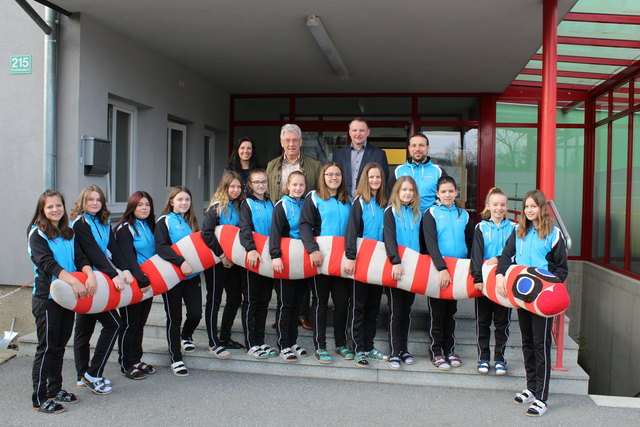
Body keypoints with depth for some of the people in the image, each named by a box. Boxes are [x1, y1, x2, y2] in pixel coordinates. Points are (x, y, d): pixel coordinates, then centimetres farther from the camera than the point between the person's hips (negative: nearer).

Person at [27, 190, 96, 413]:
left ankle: (55, 389, 26)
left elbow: (80, 258, 2)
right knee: (47, 347, -2)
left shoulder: (68, 233, 12)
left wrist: (90, 274, -19)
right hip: (46, 297, -6)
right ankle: (40, 399, 6)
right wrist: (73, 280, -32)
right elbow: (47, 263, -19)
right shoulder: (37, 233, -7)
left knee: (60, 345, 14)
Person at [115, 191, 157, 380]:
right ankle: (126, 365, 13)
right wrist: (142, 280, -27)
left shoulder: (149, 226, 13)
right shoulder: (125, 229, -10)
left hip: (148, 282, 7)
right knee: (130, 324, 2)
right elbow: (128, 258, -20)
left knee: (140, 323, 14)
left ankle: (137, 360, 25)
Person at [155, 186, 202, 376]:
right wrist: (180, 261, -30)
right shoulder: (164, 221, -5)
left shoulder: (191, 221, 14)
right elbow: (161, 247, -19)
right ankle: (176, 359, 15)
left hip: (192, 275, 5)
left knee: (196, 313, 1)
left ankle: (186, 337, 34)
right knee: (174, 318, 2)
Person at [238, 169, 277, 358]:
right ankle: (251, 344, 6)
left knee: (264, 301, 10)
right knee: (250, 301, 0)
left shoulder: (271, 204, 15)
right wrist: (251, 249, -32)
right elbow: (245, 228, -16)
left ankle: (260, 341, 19)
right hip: (252, 258, -5)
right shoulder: (247, 204, -1)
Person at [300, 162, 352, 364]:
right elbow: (305, 225, -11)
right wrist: (313, 249, -24)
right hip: (320, 257, -4)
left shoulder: (347, 201, 13)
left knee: (342, 301, 7)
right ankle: (320, 346, 12)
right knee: (320, 302, 4)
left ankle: (341, 344, 21)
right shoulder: (314, 198, -1)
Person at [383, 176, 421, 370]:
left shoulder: (417, 214, 11)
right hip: (395, 267, -4)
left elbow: (420, 240, 13)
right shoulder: (391, 212, -4)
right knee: (396, 310, 0)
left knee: (407, 310, 11)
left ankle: (404, 350, 21)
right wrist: (396, 262, -27)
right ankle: (395, 352, 6)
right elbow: (389, 238, -16)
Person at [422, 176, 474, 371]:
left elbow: (470, 243, 14)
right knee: (437, 312, 3)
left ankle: (449, 350, 24)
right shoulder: (431, 213, -5)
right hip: (436, 269, -4)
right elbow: (431, 243, -15)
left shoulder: (463, 215, 9)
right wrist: (441, 268, -24)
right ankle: (436, 352, 13)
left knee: (451, 311, 13)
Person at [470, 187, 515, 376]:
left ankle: (499, 358, 19)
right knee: (483, 321, 7)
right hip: (484, 281, 0)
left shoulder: (512, 228, 5)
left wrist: (498, 259, -21)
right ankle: (483, 357, 18)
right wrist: (478, 278, -17)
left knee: (502, 322, 7)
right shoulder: (481, 227, 2)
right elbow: (476, 254, -7)